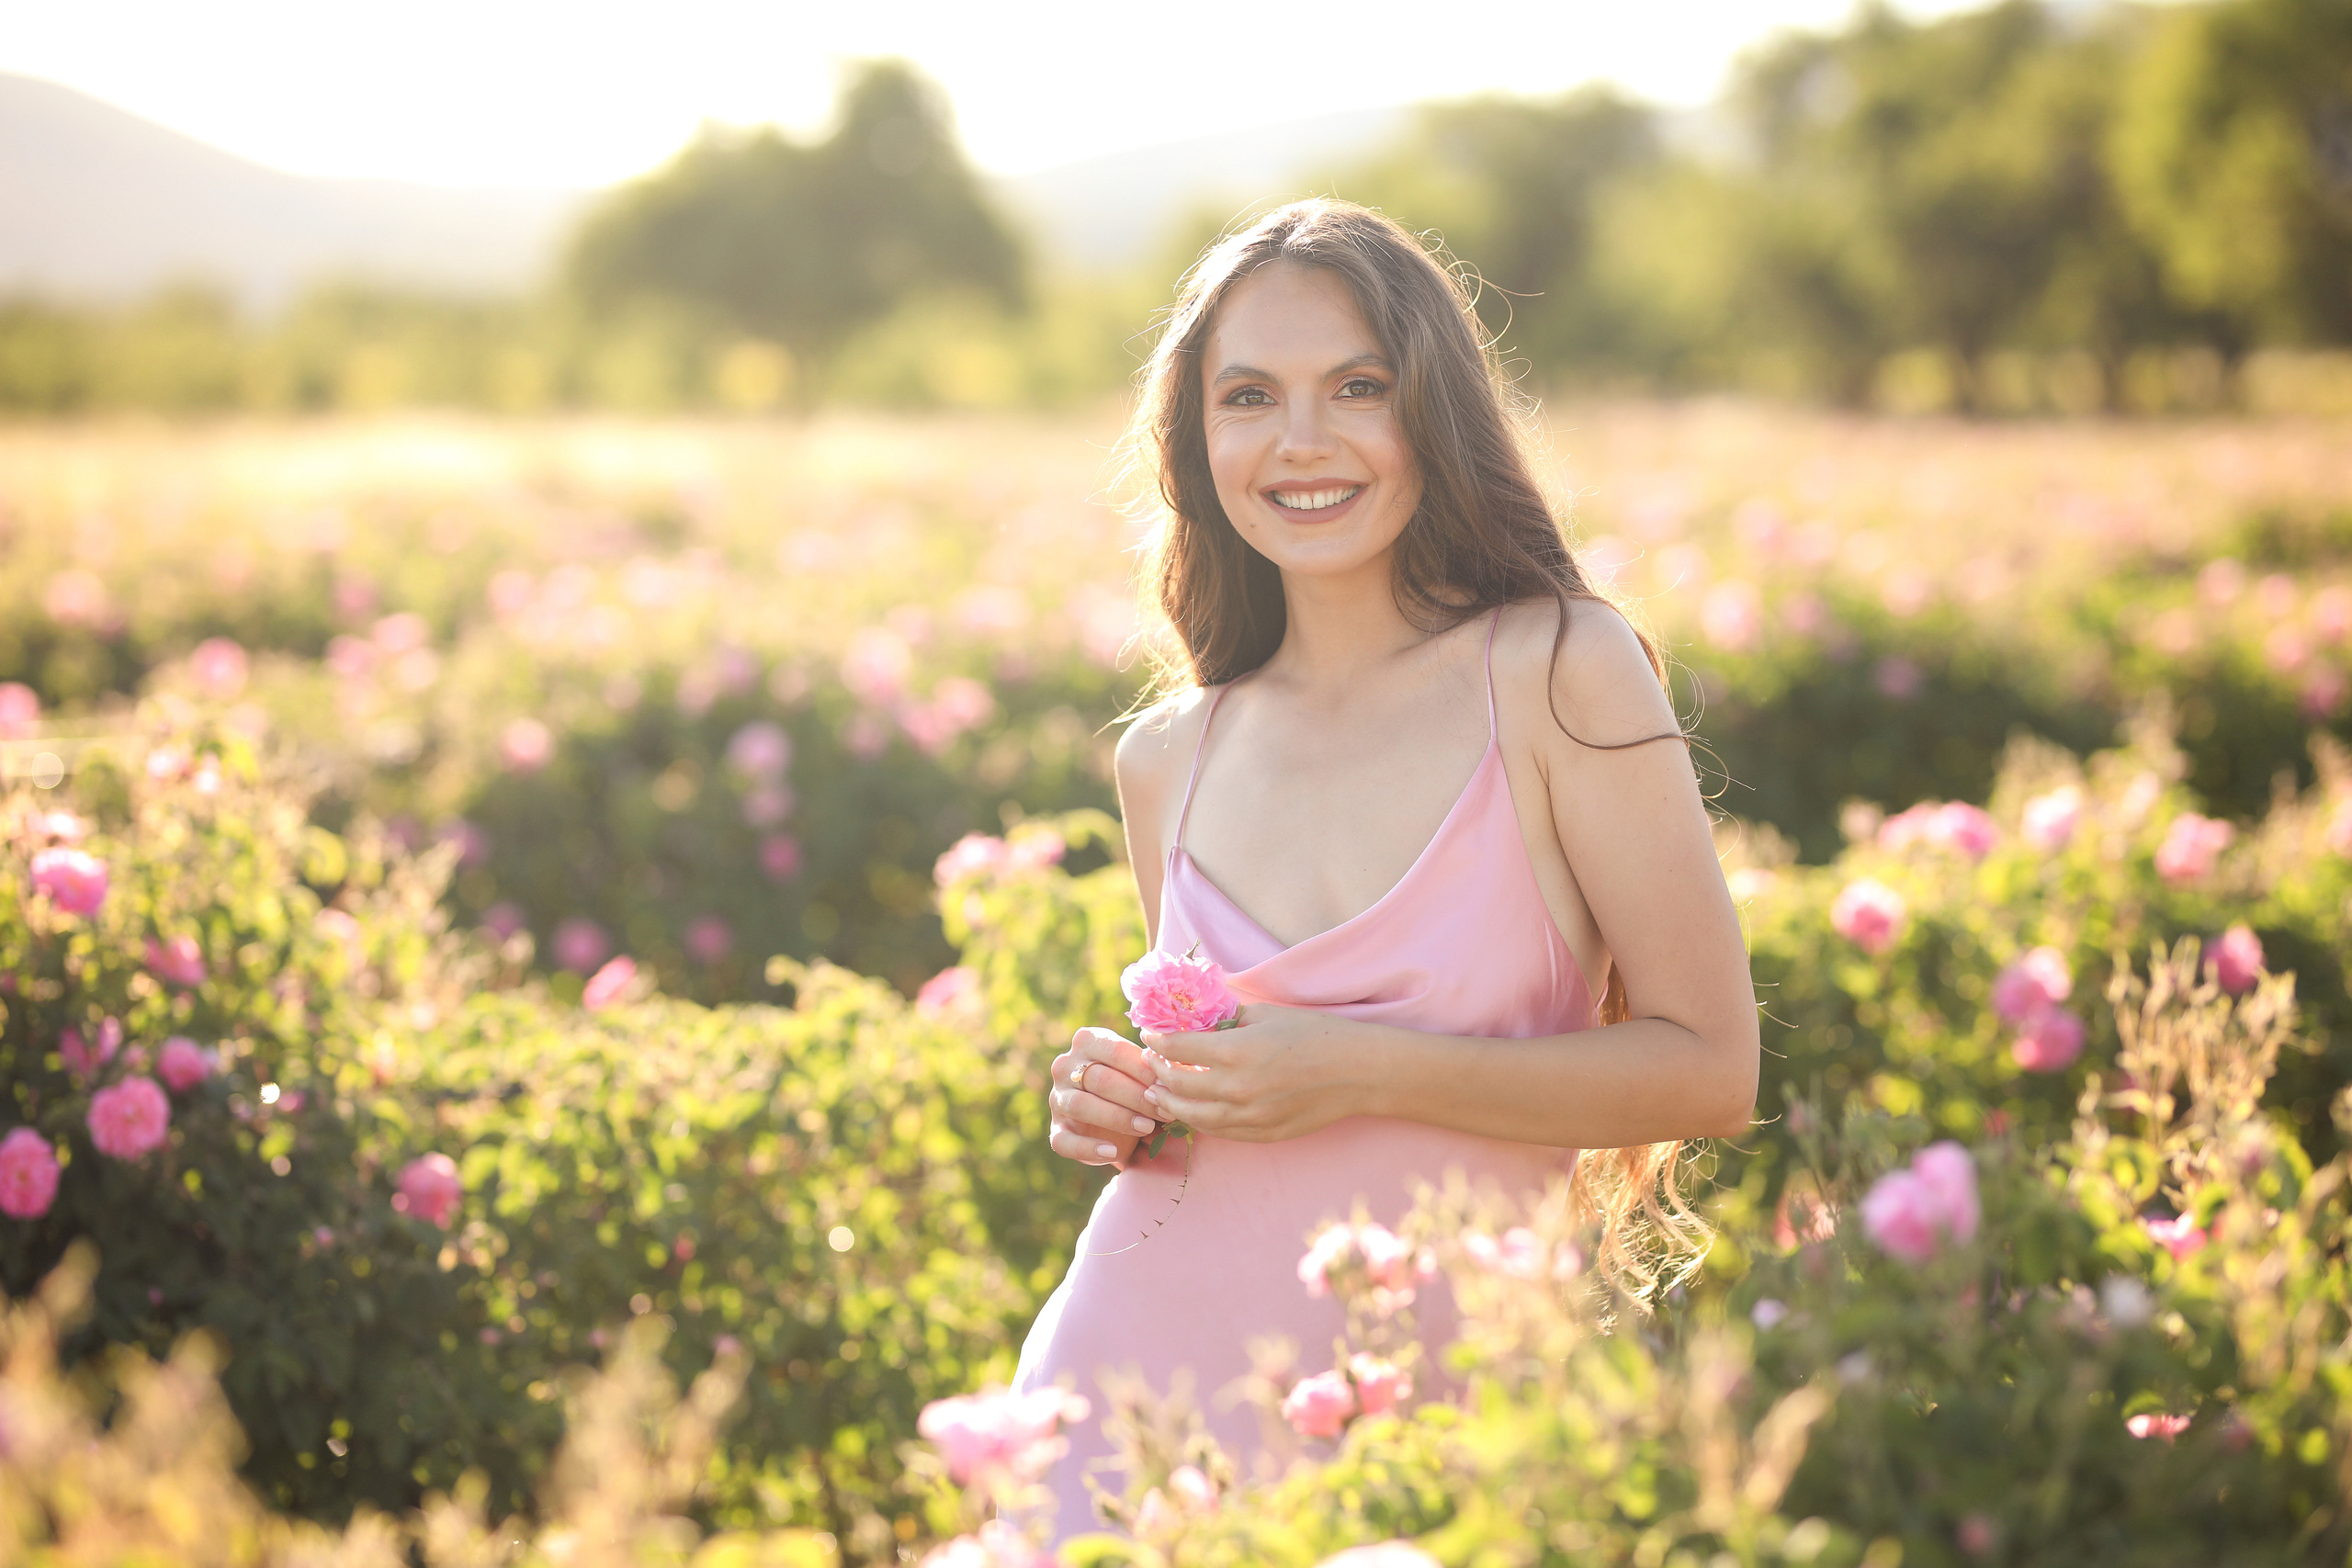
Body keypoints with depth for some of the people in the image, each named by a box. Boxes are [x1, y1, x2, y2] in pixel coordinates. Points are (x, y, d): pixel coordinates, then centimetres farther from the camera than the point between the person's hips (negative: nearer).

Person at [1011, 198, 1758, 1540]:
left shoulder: (1560, 672, -6)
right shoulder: (1167, 761, 7)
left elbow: (1710, 1068, -9)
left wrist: (1367, 1069, -16)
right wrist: (1123, 1108, -1)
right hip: (1142, 1376, 3)